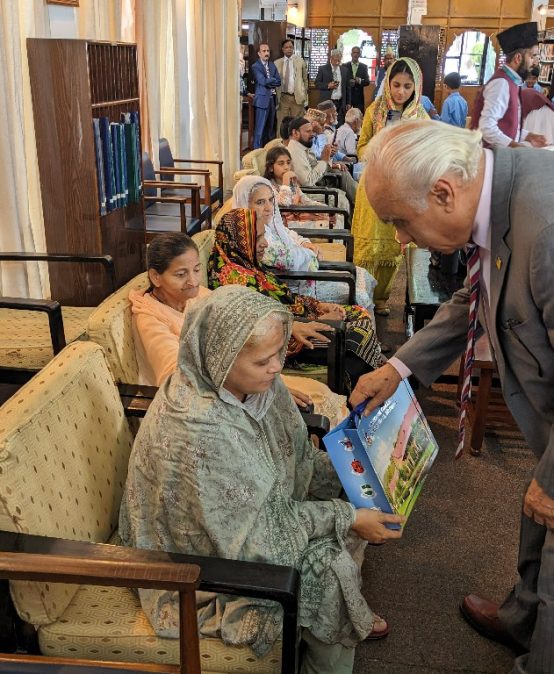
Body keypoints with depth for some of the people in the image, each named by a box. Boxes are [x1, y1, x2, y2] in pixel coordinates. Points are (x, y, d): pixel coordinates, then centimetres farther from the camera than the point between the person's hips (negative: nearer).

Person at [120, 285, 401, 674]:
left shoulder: (254, 383, -13)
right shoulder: (194, 431, -36)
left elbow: (297, 457, 1)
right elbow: (256, 535, -28)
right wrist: (345, 519, -24)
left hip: (260, 509, 8)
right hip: (210, 557, -7)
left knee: (349, 507, 4)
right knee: (329, 566, -14)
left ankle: (351, 621, 30)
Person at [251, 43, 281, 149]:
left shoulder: (272, 65, 15)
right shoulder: (255, 66, -5)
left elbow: (278, 82, 6)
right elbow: (263, 81, -17)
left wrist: (269, 82, -9)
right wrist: (273, 80, -3)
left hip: (272, 99, 7)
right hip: (262, 99, -7)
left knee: (270, 127, 10)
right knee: (260, 128, -6)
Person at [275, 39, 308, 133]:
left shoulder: (300, 61, 6)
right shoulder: (277, 63, 7)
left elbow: (305, 79, 11)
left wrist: (305, 97, 7)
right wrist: (277, 97, 6)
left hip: (297, 97, -1)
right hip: (282, 97, 1)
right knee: (281, 124, 1)